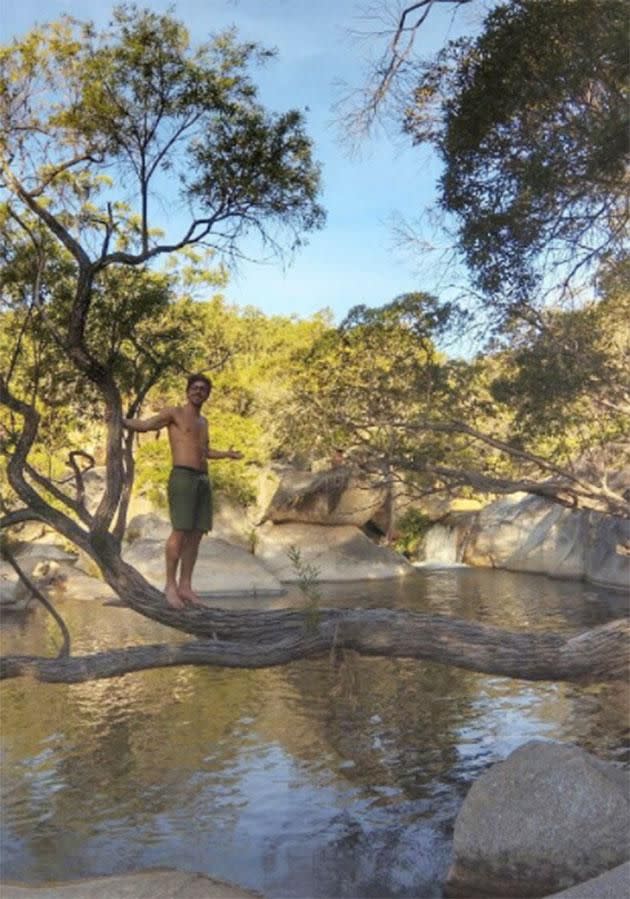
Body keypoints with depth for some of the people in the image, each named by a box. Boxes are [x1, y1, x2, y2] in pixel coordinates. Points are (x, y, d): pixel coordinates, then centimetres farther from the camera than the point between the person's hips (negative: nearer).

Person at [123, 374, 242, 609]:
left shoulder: (203, 421, 24)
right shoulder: (174, 413, 3)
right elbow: (145, 425, -3)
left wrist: (226, 454, 32)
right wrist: (120, 421, -15)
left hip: (203, 480, 7)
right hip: (182, 477, -7)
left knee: (196, 535, 4)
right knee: (180, 532, -12)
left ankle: (185, 586, 9)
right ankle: (170, 585, -5)